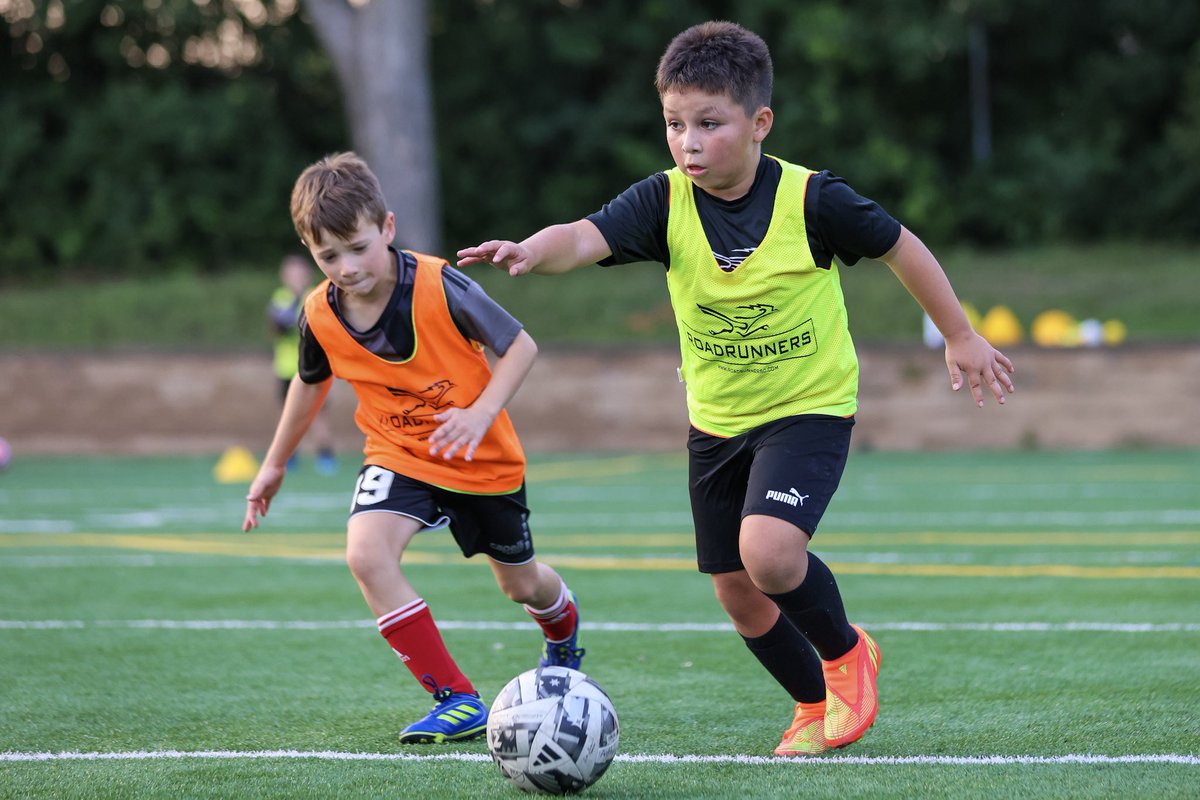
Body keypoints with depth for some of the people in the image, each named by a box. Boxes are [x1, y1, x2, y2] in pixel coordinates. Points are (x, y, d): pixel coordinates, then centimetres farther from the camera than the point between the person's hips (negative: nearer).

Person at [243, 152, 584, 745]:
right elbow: (310, 383, 8)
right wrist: (274, 464, 16)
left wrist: (481, 413, -31)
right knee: (366, 553, -27)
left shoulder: (439, 288, -27)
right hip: (398, 455, 2)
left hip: (483, 457, -2)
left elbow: (520, 346, -17)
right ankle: (456, 700, -19)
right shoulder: (321, 315, -15)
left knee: (521, 585, 16)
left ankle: (564, 634, 57)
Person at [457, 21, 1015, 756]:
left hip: (809, 410, -5)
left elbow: (901, 248, -4)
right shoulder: (665, 203, -13)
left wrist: (962, 339, 6)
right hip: (716, 423, 5)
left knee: (768, 550, -27)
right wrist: (529, 252, -54)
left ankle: (846, 652, 3)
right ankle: (817, 705, 38)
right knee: (738, 593, 11)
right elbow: (587, 237, -31)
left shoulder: (810, 200, -19)